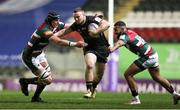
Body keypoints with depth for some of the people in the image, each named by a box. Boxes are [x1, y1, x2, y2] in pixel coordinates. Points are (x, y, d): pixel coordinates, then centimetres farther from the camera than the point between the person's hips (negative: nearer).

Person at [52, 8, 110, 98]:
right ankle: (89, 90, -20)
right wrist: (54, 35, -4)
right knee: (89, 65, -27)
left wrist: (96, 31, -38)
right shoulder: (76, 25, -4)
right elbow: (65, 31, 8)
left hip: (102, 47, -2)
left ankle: (93, 88, 35)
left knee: (100, 73, 8)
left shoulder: (93, 19, -19)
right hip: (90, 48, 2)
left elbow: (106, 24, -28)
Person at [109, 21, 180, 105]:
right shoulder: (130, 33, 10)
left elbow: (120, 43, -42)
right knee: (157, 77, 28)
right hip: (153, 55, 10)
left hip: (147, 58, -10)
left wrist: (113, 49, -62)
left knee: (128, 74, -9)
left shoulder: (124, 35, -19)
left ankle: (135, 99, -5)